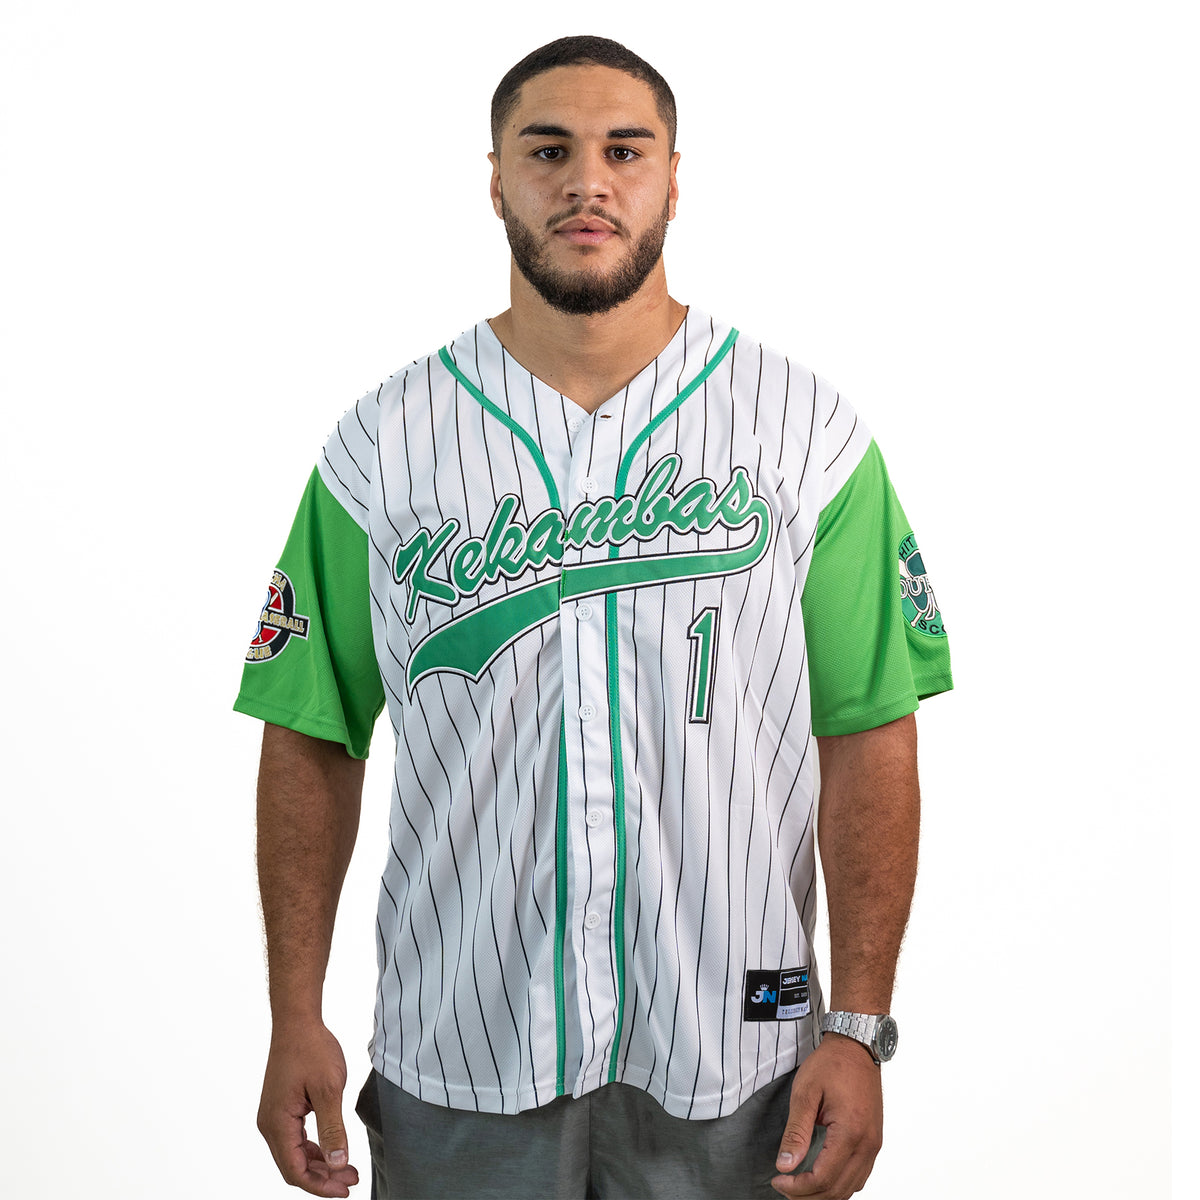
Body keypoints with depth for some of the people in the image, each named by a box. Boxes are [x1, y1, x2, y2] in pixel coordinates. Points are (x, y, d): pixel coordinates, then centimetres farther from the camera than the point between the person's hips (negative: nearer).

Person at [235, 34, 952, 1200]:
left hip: (728, 1060, 0)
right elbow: (313, 741, 2)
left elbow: (867, 738, -4)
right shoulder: (382, 445, -1)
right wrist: (295, 1017, -2)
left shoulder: (802, 429, -3)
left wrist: (858, 1026, -9)